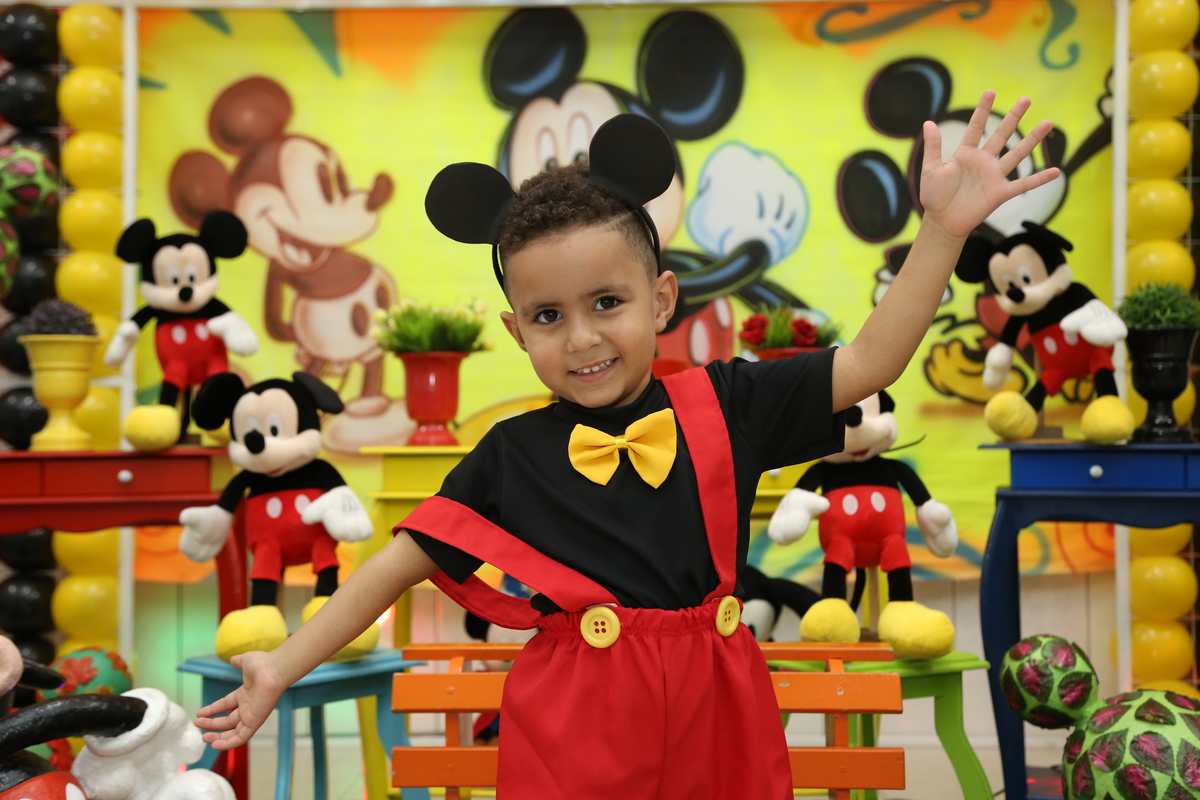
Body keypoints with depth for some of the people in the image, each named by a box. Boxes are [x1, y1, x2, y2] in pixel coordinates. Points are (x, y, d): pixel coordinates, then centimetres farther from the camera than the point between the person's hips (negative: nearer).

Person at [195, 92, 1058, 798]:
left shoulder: (722, 407, -1)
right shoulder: (512, 456, -2)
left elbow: (868, 364, -3)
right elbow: (398, 565, 1)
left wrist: (944, 228, -12)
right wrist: (283, 668, -2)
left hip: (716, 716, 1)